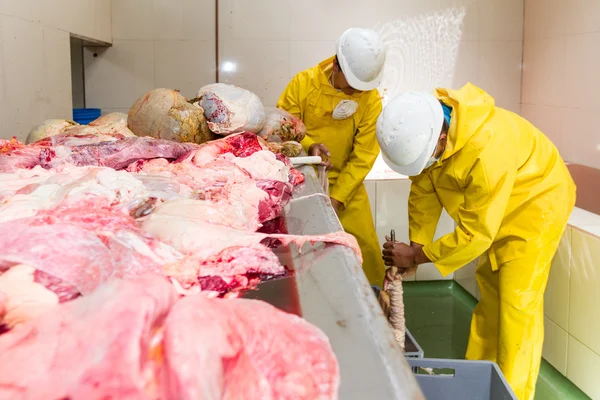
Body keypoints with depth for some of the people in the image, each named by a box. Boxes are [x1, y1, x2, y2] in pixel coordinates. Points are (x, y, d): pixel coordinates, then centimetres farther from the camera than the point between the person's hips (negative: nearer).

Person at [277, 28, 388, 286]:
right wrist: (308, 145, -26)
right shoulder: (303, 83, -13)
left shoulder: (371, 100, -13)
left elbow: (363, 156, -12)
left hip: (347, 186, 1)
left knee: (365, 245, 1)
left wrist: (336, 199, -17)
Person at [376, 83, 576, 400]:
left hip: (536, 200, -7)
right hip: (490, 208, 8)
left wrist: (418, 256, -26)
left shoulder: (488, 148, -41)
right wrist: (415, 248, -14)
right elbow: (423, 191, -8)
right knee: (488, 291, 15)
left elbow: (475, 232, -34)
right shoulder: (420, 131, -19)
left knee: (518, 302, -9)